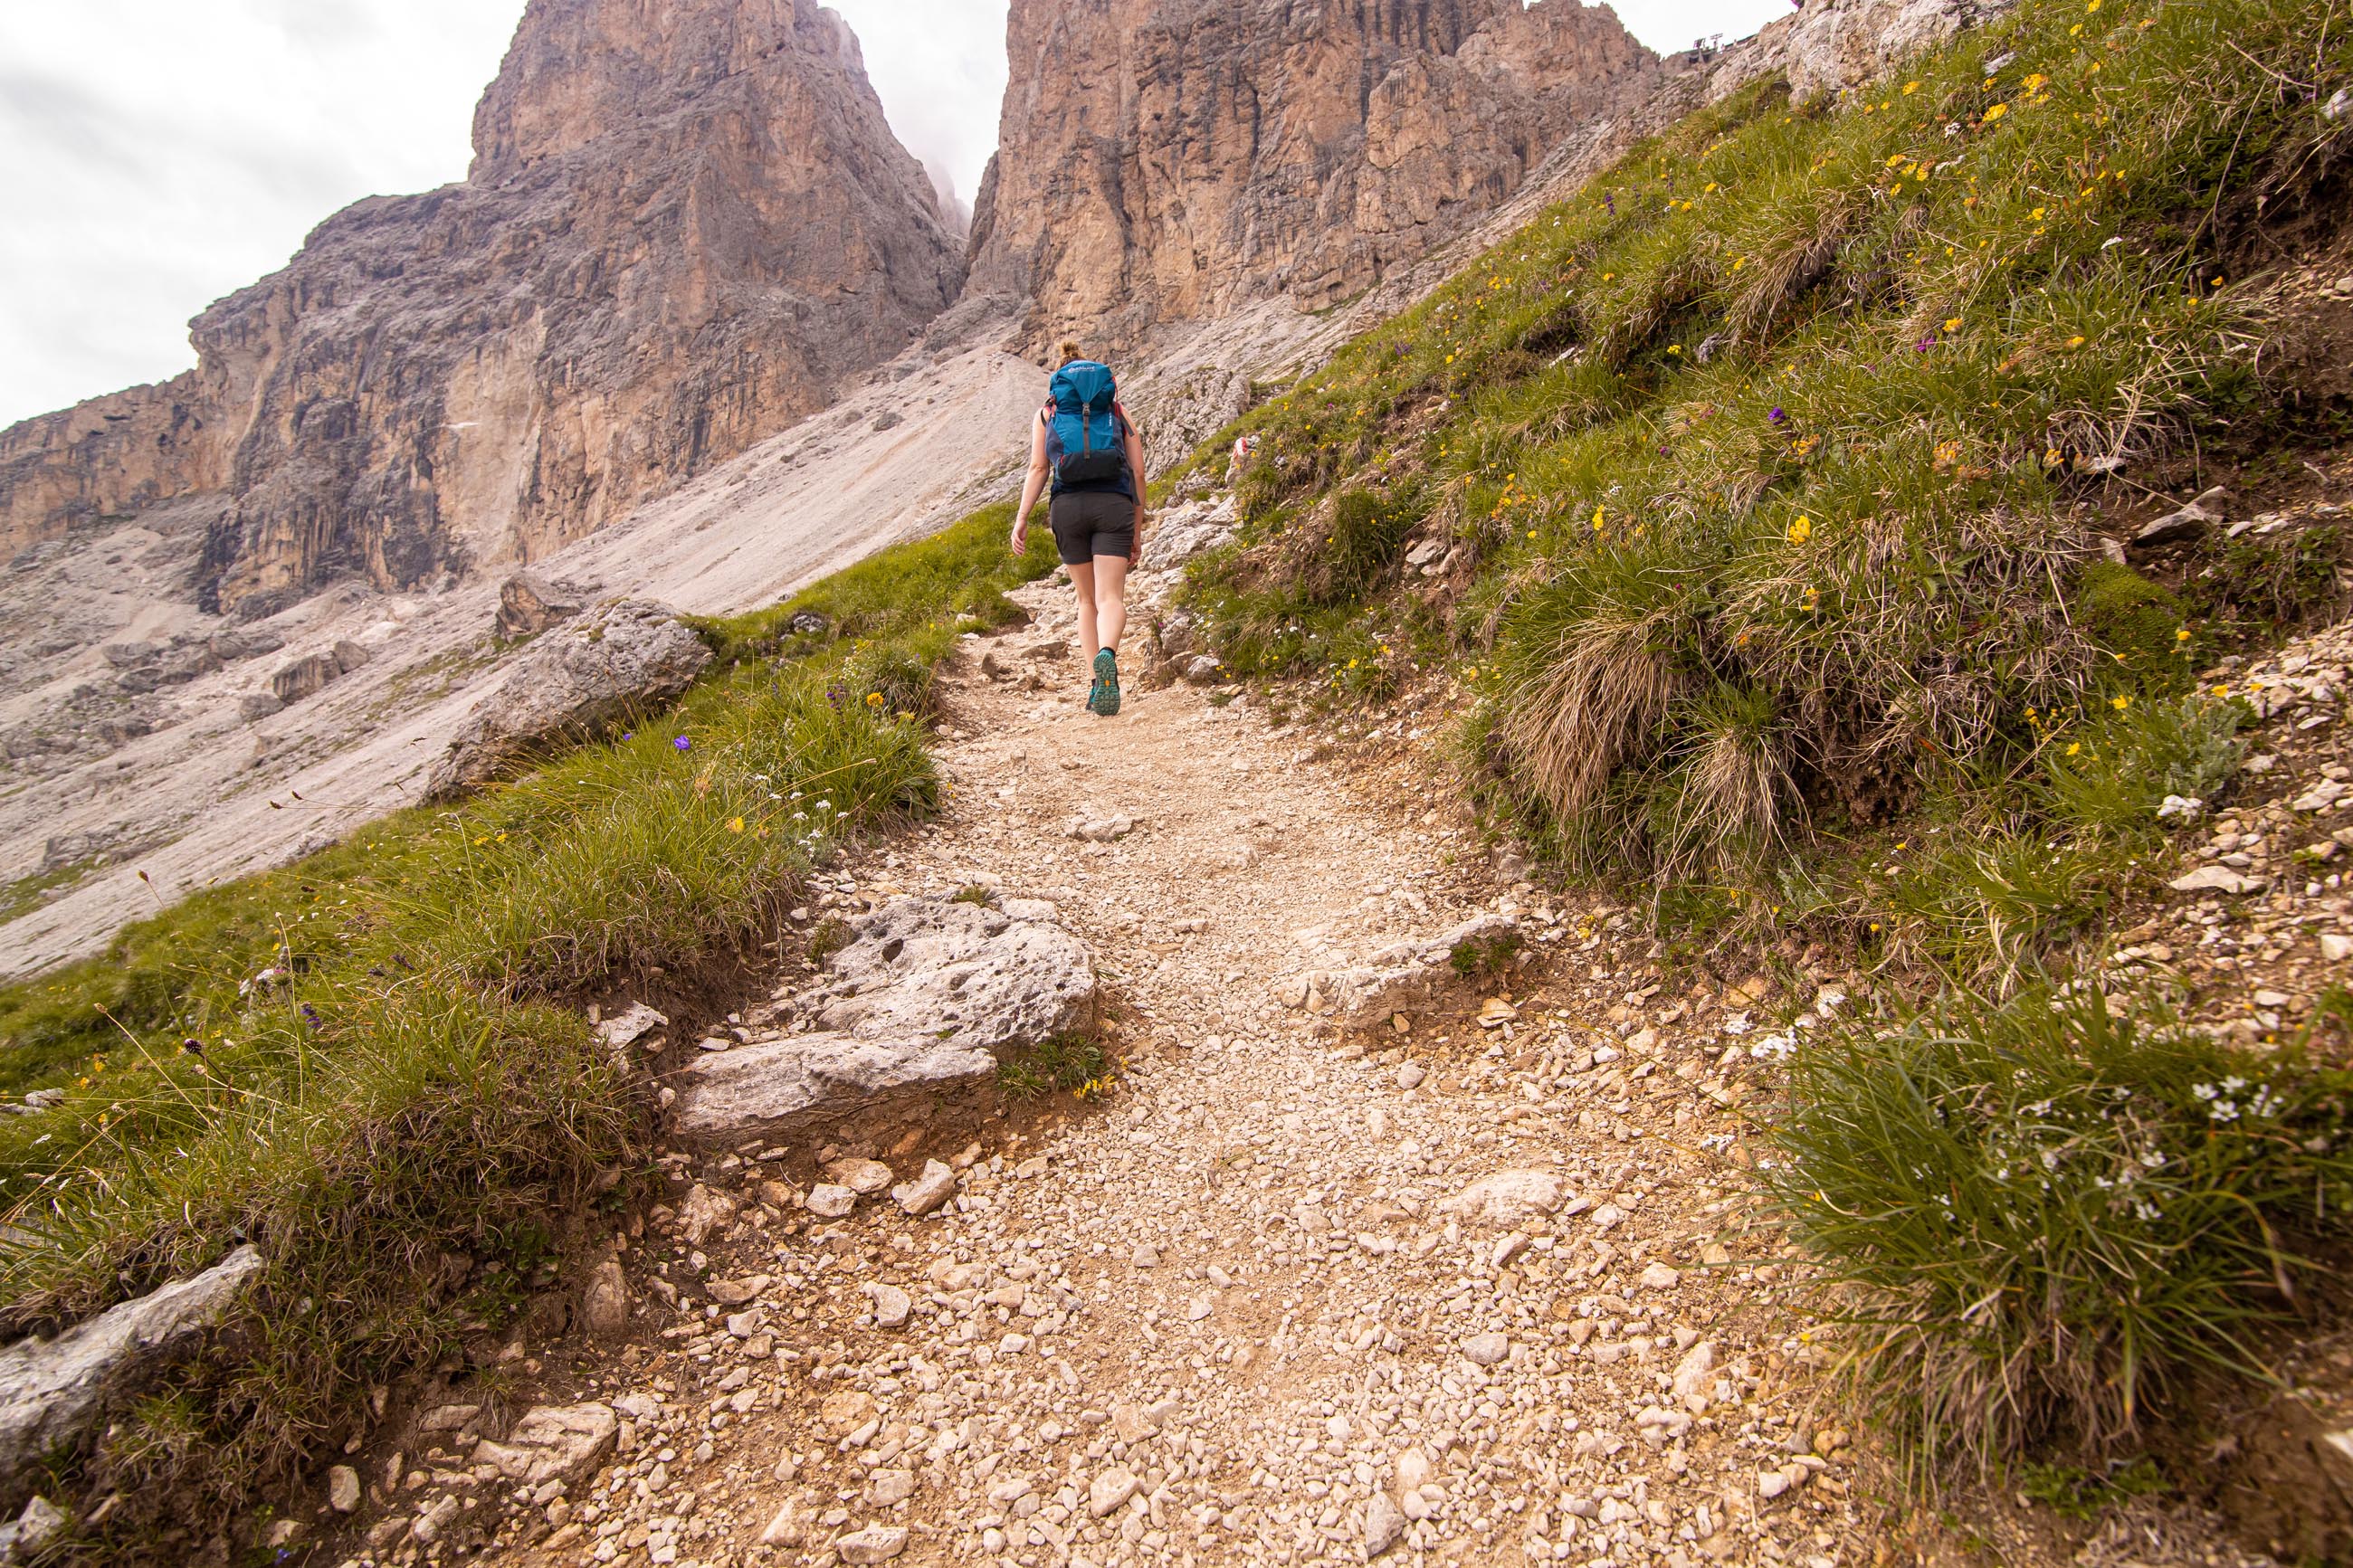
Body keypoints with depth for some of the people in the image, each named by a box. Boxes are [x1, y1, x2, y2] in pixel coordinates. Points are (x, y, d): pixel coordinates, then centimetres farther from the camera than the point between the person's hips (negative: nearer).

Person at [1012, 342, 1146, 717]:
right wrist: (1137, 530, 17)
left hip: (1068, 505, 1)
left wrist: (1021, 518, 2)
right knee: (1111, 598, -8)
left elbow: (1038, 469, 5)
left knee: (1087, 599, 14)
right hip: (1114, 504, -1)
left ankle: (1098, 684, 6)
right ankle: (1106, 656, -40)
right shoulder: (1119, 411, 19)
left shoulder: (1047, 412, 18)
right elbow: (1138, 473, 13)